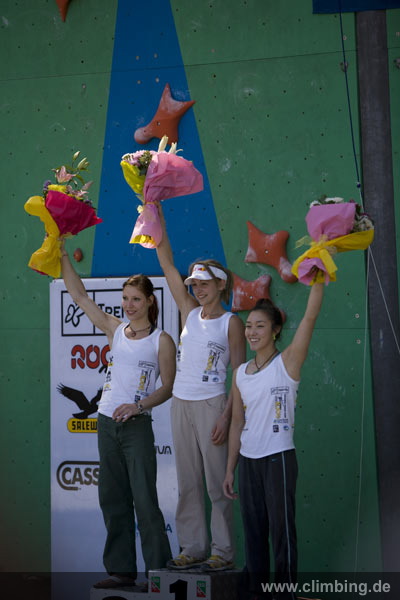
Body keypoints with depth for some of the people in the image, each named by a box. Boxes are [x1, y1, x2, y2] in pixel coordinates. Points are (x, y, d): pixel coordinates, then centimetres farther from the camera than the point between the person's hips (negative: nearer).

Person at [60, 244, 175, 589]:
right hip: (107, 422, 5)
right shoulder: (115, 330, 9)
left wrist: (139, 405, -19)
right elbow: (79, 295, 12)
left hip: (137, 425, -5)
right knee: (112, 498, 8)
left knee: (145, 499, -6)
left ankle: (158, 570, 0)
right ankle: (122, 570, 16)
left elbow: (168, 387, -5)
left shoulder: (161, 340, -3)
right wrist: (62, 256, 8)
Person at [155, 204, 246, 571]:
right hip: (181, 404, 6)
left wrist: (226, 416, -14)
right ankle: (193, 548, 16)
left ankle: (223, 551, 7)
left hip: (211, 405, -5)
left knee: (217, 482, -1)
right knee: (187, 483, 9)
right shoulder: (190, 312, 9)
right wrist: (157, 216, 2)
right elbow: (167, 264, 7)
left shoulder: (231, 323, -4)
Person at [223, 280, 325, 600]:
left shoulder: (288, 362, -5)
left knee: (282, 529, -2)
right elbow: (237, 423, 12)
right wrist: (230, 469, 11)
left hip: (278, 459, -5)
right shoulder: (241, 373, 9)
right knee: (253, 530, 11)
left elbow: (311, 315, -16)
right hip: (248, 461, 5)